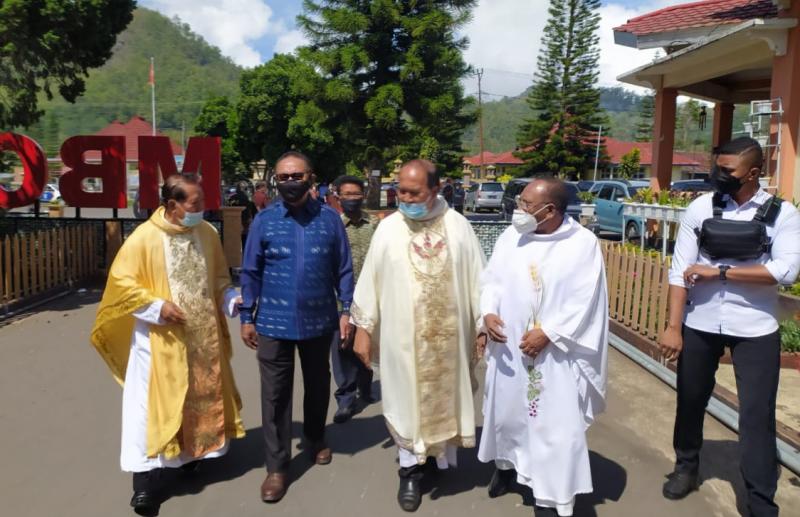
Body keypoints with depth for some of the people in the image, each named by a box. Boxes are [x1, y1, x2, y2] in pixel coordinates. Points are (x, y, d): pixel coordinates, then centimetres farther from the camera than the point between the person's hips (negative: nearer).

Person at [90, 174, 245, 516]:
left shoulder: (207, 234, 1)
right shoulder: (143, 238, -13)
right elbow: (121, 282, -9)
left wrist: (231, 299, -7)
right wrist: (157, 307, -19)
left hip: (204, 336, 5)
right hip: (161, 340, -5)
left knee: (202, 399, 16)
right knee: (155, 406, 0)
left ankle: (192, 455, 38)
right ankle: (148, 480, 9)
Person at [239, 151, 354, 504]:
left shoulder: (329, 218, -3)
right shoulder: (264, 220, -3)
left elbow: (343, 269, 2)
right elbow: (250, 272, 1)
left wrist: (347, 309, -2)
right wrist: (246, 317, 0)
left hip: (318, 320, 1)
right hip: (274, 323, -1)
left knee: (318, 385, 19)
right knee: (275, 395, 3)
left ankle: (316, 439, 43)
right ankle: (277, 467, 17)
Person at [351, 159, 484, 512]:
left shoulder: (458, 226, -3)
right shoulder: (388, 229, -3)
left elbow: (477, 279, 1)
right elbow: (370, 280, 0)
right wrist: (363, 328, 0)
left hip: (448, 335, 1)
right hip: (402, 337, 0)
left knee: (445, 396, 14)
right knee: (407, 401, 9)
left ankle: (444, 456, 36)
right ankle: (410, 470, 24)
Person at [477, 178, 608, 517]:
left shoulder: (583, 243, -10)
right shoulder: (511, 236, 1)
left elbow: (583, 301, -12)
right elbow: (492, 280, 6)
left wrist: (548, 333, -17)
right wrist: (488, 313, -12)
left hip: (556, 352, -4)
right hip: (508, 346, 4)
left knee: (555, 423, 1)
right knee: (506, 409, 19)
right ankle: (506, 463, 45)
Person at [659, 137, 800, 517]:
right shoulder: (701, 208, -3)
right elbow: (680, 270, -5)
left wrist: (718, 272, -18)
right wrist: (673, 327, -10)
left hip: (755, 329, -1)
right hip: (699, 324, 2)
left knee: (757, 415, 2)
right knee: (690, 400, 16)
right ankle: (686, 467, 39)